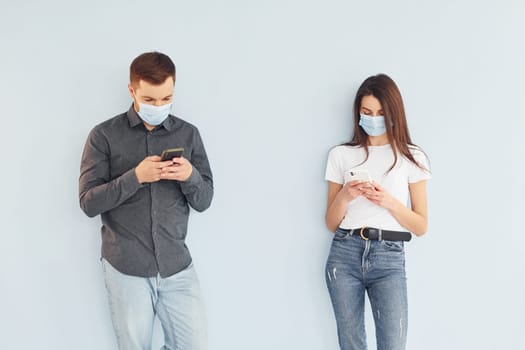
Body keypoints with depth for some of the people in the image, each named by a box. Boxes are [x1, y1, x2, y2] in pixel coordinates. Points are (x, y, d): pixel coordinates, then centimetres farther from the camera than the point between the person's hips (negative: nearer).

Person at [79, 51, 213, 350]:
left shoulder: (188, 134, 5)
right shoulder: (104, 135, -2)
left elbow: (204, 201, 6)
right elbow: (89, 202, -7)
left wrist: (190, 176, -16)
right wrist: (136, 176, -20)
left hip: (177, 266, 2)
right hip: (126, 268, -2)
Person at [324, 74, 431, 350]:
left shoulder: (411, 157, 6)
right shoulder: (341, 155, 10)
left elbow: (421, 226, 5)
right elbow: (331, 224, 11)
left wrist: (389, 202, -12)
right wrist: (345, 196, -9)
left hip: (389, 258, -1)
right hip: (345, 254, 2)